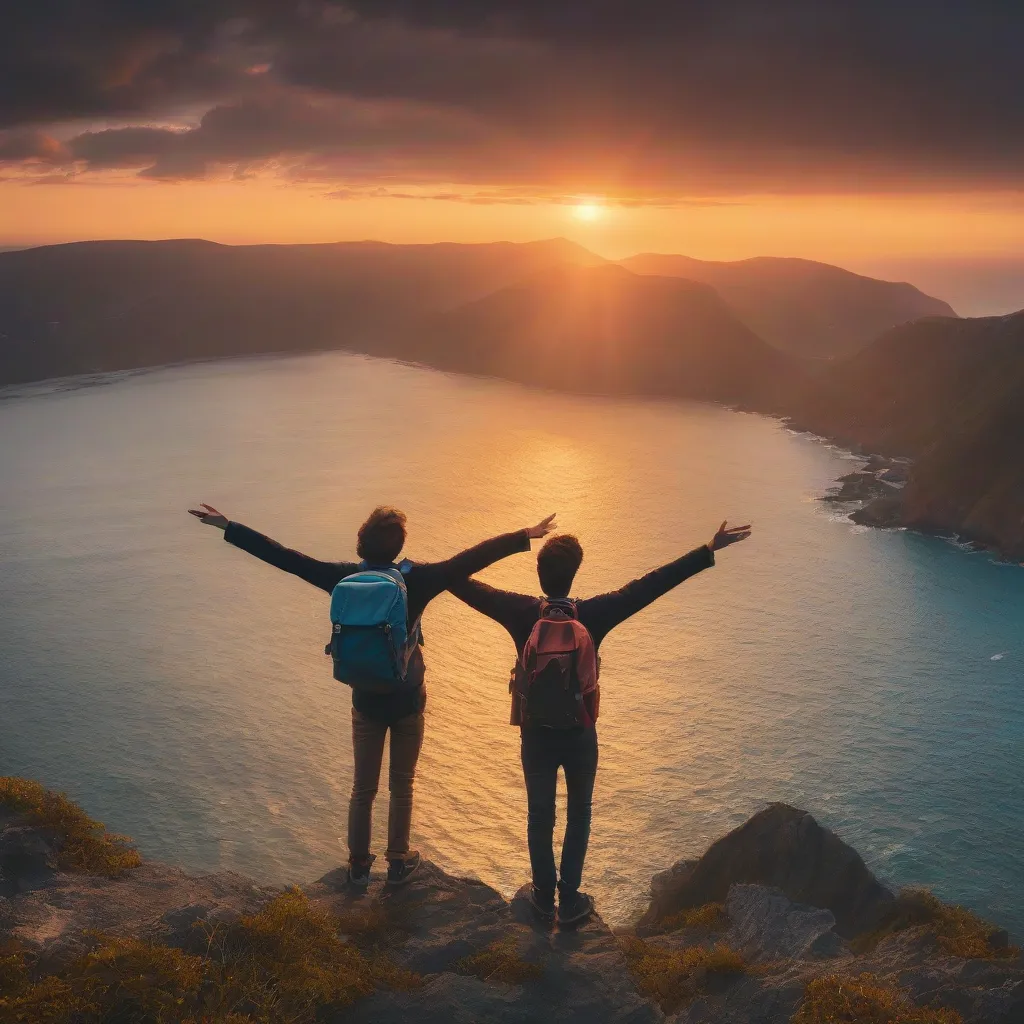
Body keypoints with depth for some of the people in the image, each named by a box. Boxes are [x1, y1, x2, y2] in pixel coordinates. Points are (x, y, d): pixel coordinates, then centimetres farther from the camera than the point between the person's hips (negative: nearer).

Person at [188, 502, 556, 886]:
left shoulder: (345, 578, -14)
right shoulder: (415, 580, -19)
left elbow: (283, 556, -13)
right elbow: (471, 560, -21)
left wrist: (227, 527, -9)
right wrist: (524, 537, -17)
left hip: (366, 699, 2)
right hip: (409, 700, -2)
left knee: (363, 787, 18)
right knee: (402, 786, 16)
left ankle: (358, 865, 29)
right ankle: (398, 862, 28)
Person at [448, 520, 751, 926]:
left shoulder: (523, 614, -15)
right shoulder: (592, 615, -16)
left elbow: (468, 586, -6)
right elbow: (651, 584, -16)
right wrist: (710, 550, -14)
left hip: (536, 734, 1)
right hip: (580, 734, -1)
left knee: (540, 814, 18)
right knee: (578, 814, 18)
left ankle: (544, 895, 30)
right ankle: (570, 899, 24)